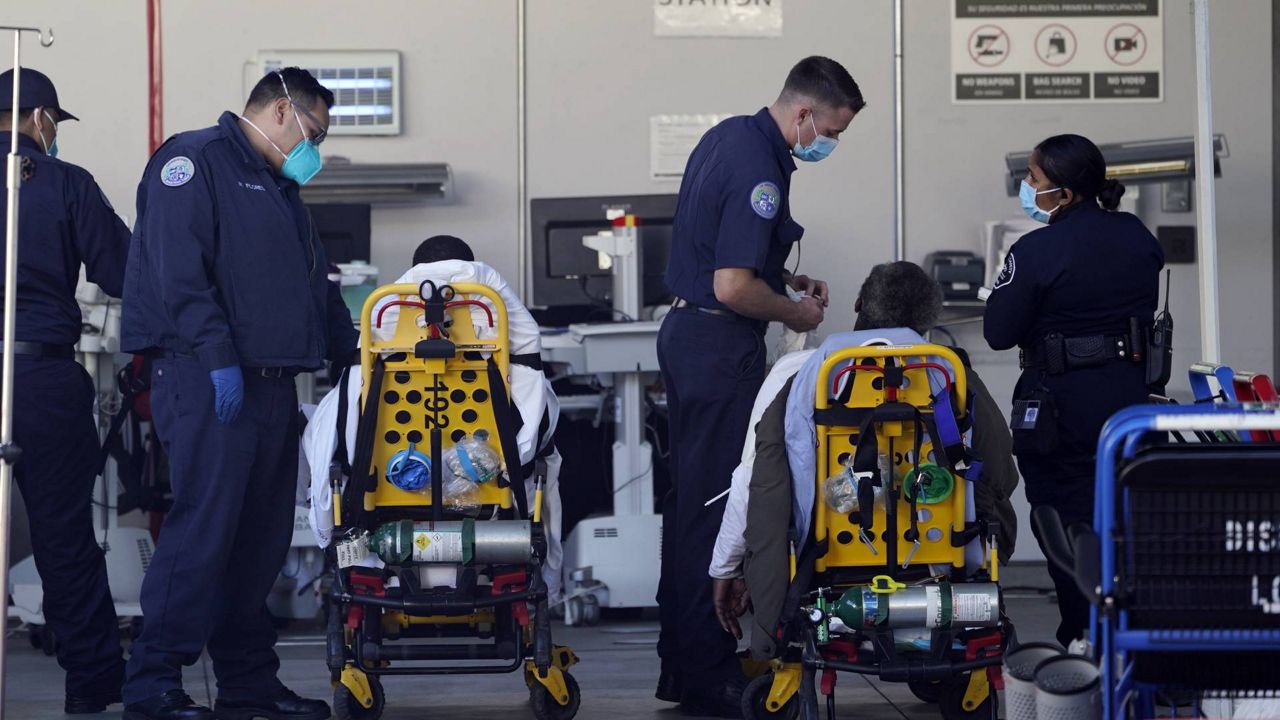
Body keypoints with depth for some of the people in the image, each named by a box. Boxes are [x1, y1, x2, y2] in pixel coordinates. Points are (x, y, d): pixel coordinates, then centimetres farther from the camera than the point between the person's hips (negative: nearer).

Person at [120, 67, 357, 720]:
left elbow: (317, 286, 31)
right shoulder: (194, 159, -4)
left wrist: (353, 353, 20)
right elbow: (180, 269, -16)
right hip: (207, 381, -9)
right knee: (204, 526, -14)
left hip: (272, 383, 9)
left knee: (261, 537, 8)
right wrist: (217, 357, -21)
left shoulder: (282, 190, 26)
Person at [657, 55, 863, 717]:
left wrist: (785, 280, 15)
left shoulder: (728, 136, 11)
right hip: (721, 347, -11)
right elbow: (733, 287, -25)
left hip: (684, 333, 11)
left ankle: (680, 662, 20)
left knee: (688, 496, 13)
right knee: (715, 503, -7)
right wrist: (794, 312, -8)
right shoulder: (760, 172, -21)